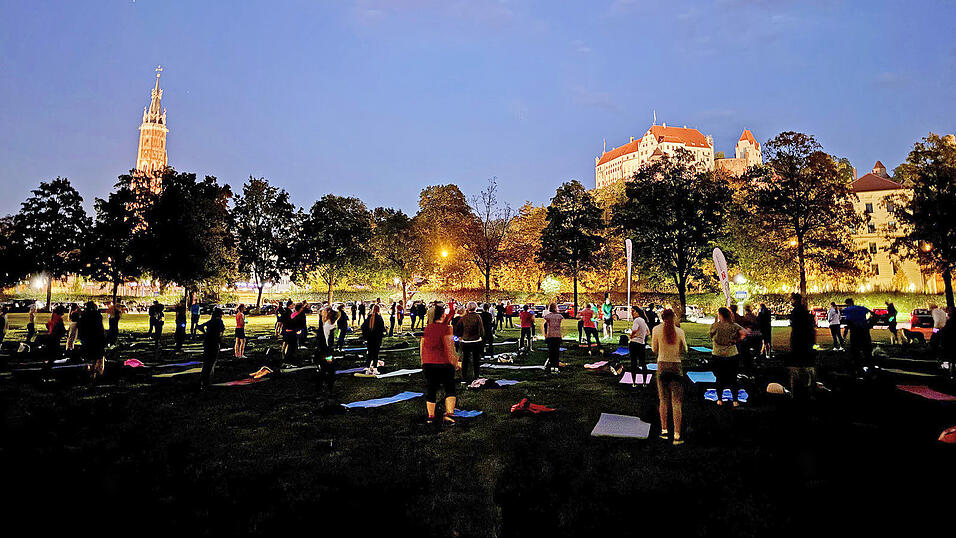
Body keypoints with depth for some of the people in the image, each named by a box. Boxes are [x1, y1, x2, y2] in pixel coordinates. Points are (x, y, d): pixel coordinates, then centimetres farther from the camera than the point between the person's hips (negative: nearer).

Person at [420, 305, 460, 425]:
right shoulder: (445, 328, -12)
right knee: (450, 389, 6)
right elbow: (449, 347, -14)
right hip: (444, 363, -5)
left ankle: (430, 417, 14)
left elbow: (421, 346, 12)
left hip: (428, 364, 5)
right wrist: (454, 362, -6)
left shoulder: (426, 329, 6)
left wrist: (423, 362, 21)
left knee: (430, 390, 12)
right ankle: (448, 414, -5)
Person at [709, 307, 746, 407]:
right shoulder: (733, 326, -4)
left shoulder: (714, 326, -8)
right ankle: (735, 401, 10)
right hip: (732, 355, 1)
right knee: (733, 378, 11)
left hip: (718, 356, -1)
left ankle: (720, 400, 19)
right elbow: (745, 333, -15)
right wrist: (736, 340, -2)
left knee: (719, 378, 12)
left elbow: (711, 336, 7)